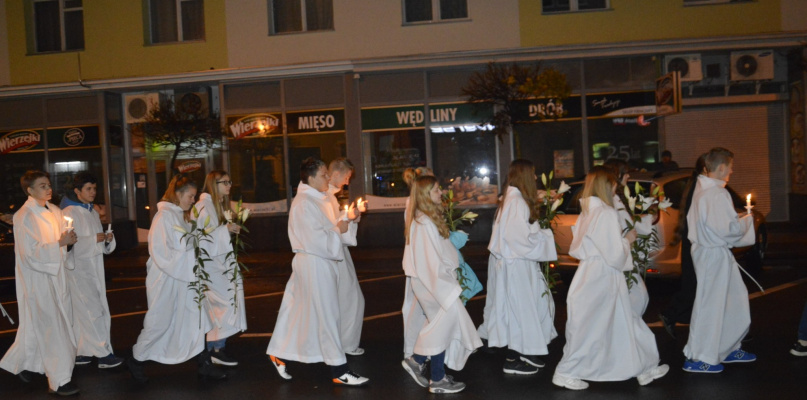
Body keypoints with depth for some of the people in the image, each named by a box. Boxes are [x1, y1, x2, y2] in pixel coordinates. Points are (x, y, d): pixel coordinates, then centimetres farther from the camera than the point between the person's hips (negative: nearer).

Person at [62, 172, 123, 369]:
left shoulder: (93, 211, 13)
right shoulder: (69, 213, -10)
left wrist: (108, 238, -2)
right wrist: (94, 239, -22)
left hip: (94, 267, 7)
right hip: (78, 268, -7)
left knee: (83, 312, 12)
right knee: (93, 311, -6)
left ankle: (81, 353, 20)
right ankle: (104, 354, -2)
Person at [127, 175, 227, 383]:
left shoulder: (183, 215, 11)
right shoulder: (164, 216, -15)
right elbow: (160, 251, -20)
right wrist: (188, 255, -20)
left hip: (184, 277, 8)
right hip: (166, 278, -8)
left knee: (195, 317, 4)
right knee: (159, 321, 5)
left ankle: (204, 364, 9)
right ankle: (136, 360, 26)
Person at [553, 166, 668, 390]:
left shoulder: (588, 211, 9)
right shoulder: (606, 213, -19)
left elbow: (577, 249, 13)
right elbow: (615, 255, -20)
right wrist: (628, 240, -1)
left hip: (593, 275, 9)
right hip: (601, 279, -9)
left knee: (624, 324, 17)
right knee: (590, 328, 2)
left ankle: (643, 368, 27)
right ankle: (566, 373, 13)